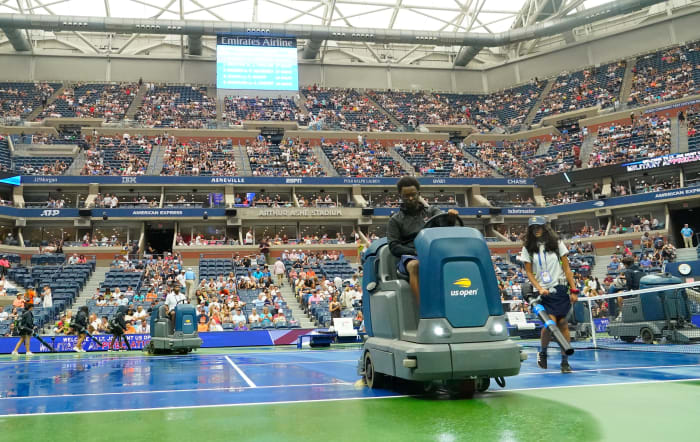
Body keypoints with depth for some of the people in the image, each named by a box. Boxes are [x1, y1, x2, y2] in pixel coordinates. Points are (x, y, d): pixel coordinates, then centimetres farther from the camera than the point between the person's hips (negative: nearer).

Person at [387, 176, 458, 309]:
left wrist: (450, 214, -25)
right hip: (408, 257, -2)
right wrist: (416, 252, -13)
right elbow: (394, 247, 3)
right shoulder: (395, 220, 14)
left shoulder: (430, 211, 21)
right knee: (415, 265, -38)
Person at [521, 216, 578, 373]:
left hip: (560, 289, 1)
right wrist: (540, 289, -10)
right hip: (542, 291, -1)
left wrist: (573, 289, 0)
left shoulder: (556, 244, 5)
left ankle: (565, 361, 8)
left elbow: (566, 268, 6)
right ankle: (542, 353, 11)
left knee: (563, 324, -3)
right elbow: (529, 272, 4)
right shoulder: (528, 248, 5)